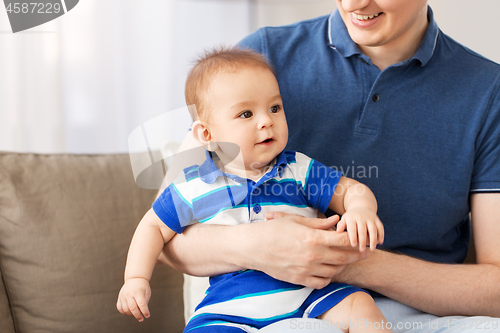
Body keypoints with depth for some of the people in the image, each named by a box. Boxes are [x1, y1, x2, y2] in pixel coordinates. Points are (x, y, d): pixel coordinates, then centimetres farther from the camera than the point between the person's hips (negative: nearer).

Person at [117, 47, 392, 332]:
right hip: (232, 306, -1)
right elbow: (155, 226, 10)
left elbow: (353, 190, 4)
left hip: (308, 295, 1)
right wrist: (136, 279, -1)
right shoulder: (195, 188, -1)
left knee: (359, 305, -18)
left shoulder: (299, 170, 2)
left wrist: (361, 209, -20)